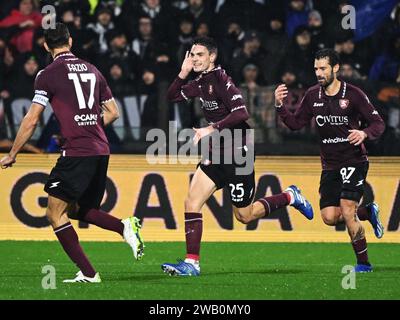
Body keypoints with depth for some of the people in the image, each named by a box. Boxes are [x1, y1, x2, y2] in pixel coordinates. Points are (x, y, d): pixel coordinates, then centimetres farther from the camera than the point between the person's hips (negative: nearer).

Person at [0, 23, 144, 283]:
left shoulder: (49, 74, -4)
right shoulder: (92, 70, 15)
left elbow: (32, 120, -3)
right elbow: (113, 112, 19)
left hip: (76, 153, -7)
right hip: (101, 151, 7)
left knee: (56, 214, -1)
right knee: (77, 210, 20)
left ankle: (88, 273, -9)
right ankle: (125, 226, -4)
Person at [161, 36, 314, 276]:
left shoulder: (221, 79, -17)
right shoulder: (201, 83, 8)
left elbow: (241, 113, -27)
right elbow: (172, 96, 15)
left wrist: (212, 128, -32)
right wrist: (183, 73, 0)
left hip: (238, 153, -8)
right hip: (217, 153, 8)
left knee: (245, 215, 4)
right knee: (191, 203, -6)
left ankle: (290, 196, 25)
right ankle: (192, 263, -5)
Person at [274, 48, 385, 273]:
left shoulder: (353, 94, -9)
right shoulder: (313, 96, 4)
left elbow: (378, 123, -7)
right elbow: (295, 123, 8)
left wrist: (364, 133, -28)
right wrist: (280, 106, -8)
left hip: (354, 161, -5)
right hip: (330, 165, 5)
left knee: (347, 211, -17)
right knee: (329, 217, -5)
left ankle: (364, 263, -3)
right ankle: (368, 213, 24)